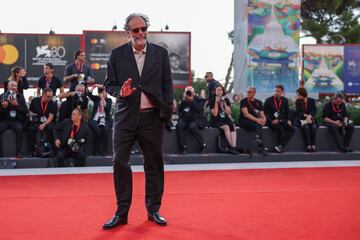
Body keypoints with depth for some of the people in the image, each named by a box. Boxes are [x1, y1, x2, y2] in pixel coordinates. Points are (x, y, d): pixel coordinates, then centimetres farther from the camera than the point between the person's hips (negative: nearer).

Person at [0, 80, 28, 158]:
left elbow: (25, 111, -1)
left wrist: (17, 105, -14)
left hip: (16, 120, -1)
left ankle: (18, 152, -27)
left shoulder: (20, 97, 8)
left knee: (19, 128, -32)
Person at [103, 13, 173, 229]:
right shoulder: (117, 55, 4)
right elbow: (109, 84, 7)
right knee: (120, 162, -2)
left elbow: (167, 85, 6)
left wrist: (167, 112, -5)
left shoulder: (161, 53, 5)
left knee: (154, 163, 7)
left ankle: (153, 209, 20)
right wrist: (120, 92, -15)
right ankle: (122, 212, 7)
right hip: (126, 117, 0)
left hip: (152, 117, 0)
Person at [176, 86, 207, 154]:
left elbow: (199, 111, -12)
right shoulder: (183, 100, 11)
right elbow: (179, 110, 0)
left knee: (192, 127, -36)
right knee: (179, 126, -30)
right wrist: (183, 101, -10)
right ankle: (184, 147, -27)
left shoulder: (197, 100, 3)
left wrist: (192, 102, -16)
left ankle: (202, 145, -20)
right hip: (184, 120, 3)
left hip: (194, 120, -3)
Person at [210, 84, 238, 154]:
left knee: (232, 125, -30)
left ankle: (234, 146, -42)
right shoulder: (212, 101, 1)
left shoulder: (226, 100, 11)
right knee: (226, 127, -34)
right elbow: (215, 114, -9)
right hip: (216, 121, -3)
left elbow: (228, 112, 0)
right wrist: (216, 102, -14)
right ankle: (232, 147, -34)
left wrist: (224, 103, -8)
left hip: (226, 119, 3)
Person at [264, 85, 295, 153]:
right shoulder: (268, 101, -3)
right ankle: (280, 147, -23)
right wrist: (271, 121, -16)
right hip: (271, 121, -5)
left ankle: (280, 147, -25)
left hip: (281, 121, 5)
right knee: (280, 128, -36)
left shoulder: (285, 100, 8)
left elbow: (287, 112, 17)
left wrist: (288, 120, -2)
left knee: (292, 129, -20)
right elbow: (265, 113, -2)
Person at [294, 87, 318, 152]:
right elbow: (297, 113, -5)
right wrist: (306, 115, -18)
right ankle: (308, 146, -33)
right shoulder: (297, 102, 3)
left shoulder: (312, 101, 2)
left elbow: (314, 111, -8)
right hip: (301, 120, -1)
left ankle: (313, 145, -30)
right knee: (305, 127, -32)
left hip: (311, 120, 1)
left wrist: (309, 116, -27)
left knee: (313, 127, -30)